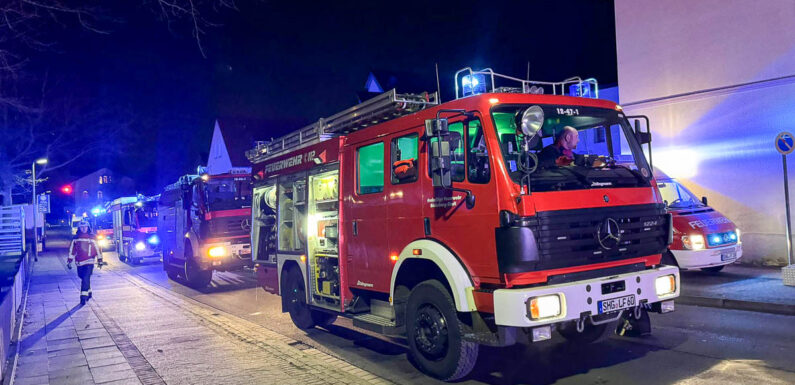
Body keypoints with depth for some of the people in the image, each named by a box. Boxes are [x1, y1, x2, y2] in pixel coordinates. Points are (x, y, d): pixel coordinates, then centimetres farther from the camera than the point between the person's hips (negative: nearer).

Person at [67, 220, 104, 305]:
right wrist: (69, 261, 10)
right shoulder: (76, 238, 6)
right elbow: (72, 250, 12)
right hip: (79, 263, 4)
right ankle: (88, 293, 33)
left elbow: (98, 249, 5)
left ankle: (83, 296, -14)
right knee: (84, 279, 14)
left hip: (89, 262, -4)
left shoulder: (92, 238, 0)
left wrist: (100, 260, 5)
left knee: (86, 279, -14)